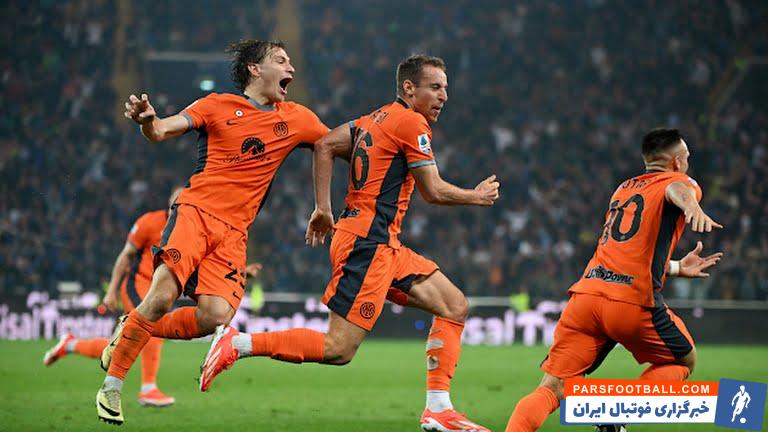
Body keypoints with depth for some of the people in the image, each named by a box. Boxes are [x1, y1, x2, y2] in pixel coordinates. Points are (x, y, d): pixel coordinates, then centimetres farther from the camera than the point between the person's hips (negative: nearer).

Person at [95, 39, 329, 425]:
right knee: (163, 296, -23)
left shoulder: (296, 119, 15)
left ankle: (130, 332, 8)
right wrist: (146, 120, -29)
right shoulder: (218, 106, 4)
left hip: (233, 232, 4)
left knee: (217, 317, -18)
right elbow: (162, 131, -6)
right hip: (196, 210, -4)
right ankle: (111, 387, -8)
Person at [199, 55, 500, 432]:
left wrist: (323, 208, 13)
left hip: (382, 245, 10)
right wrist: (476, 196, 12)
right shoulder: (411, 123, -8)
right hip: (366, 242, -10)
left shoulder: (376, 119, 17)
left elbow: (324, 144, 14)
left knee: (454, 305, 9)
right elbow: (434, 191, -6)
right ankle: (237, 343, -9)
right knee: (338, 350, -13)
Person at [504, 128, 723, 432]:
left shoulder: (624, 188, 31)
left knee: (552, 390, 4)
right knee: (683, 361, 19)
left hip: (585, 293, 5)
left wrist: (678, 268, 53)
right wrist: (692, 206, -40)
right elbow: (676, 189, -17)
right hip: (634, 301, -5)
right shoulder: (680, 181, 10)